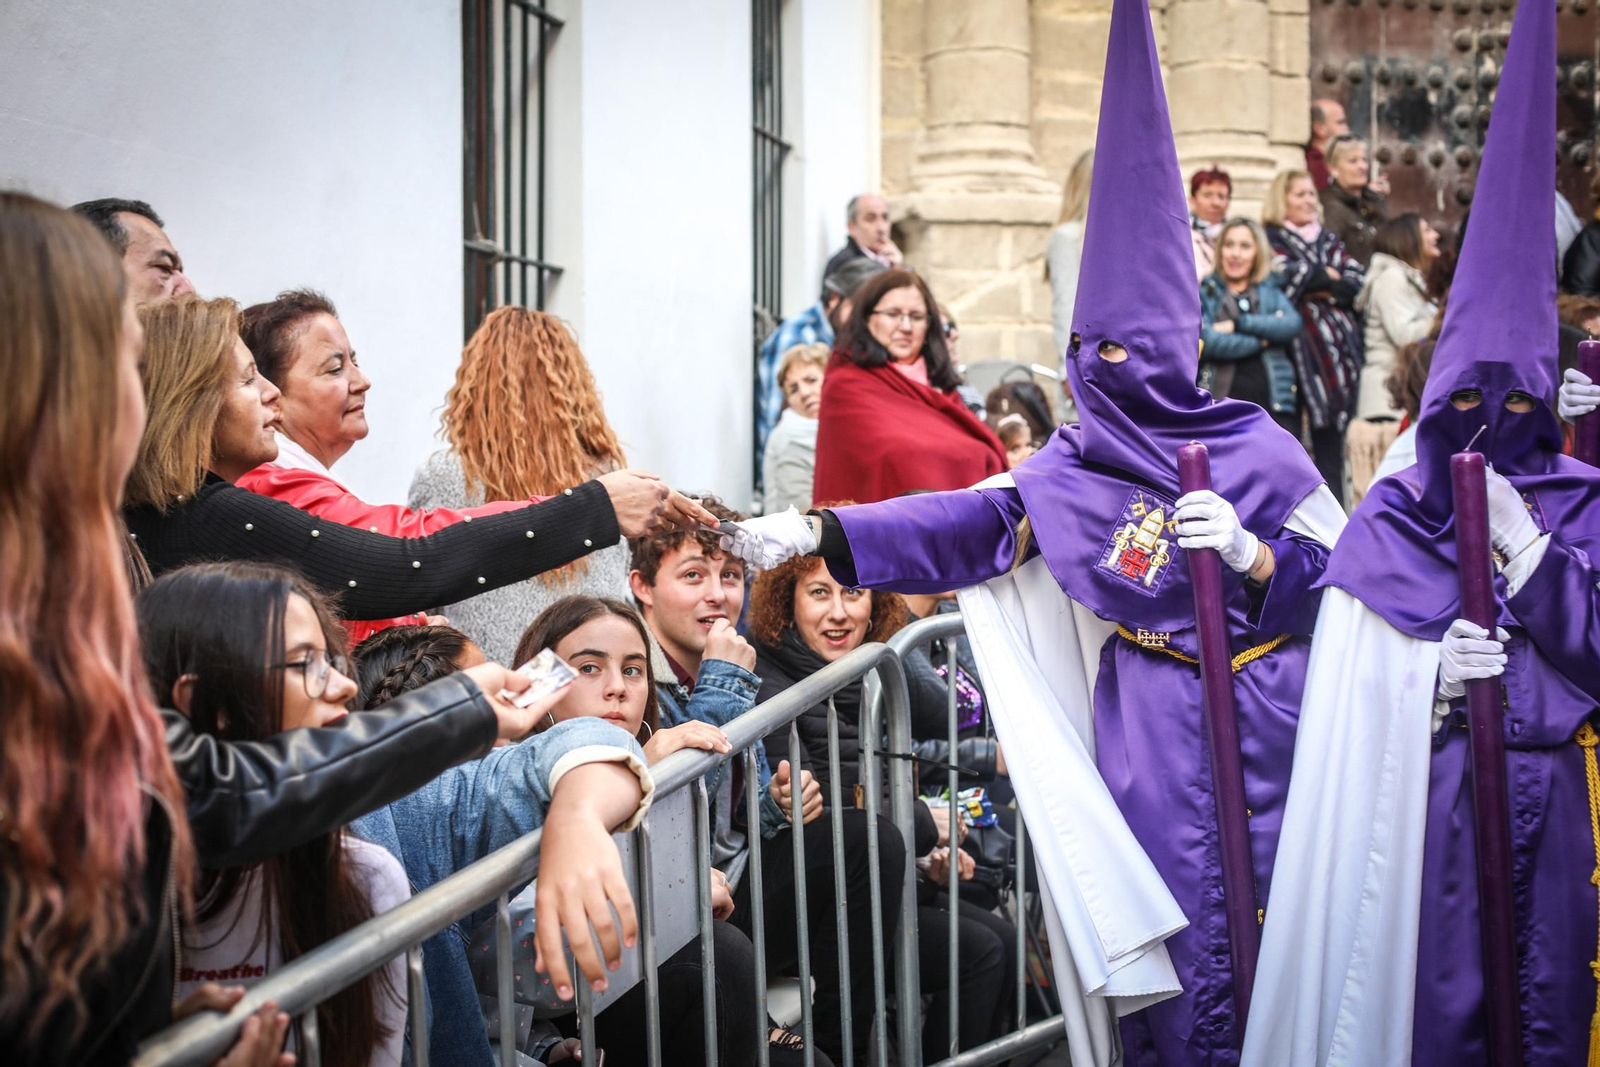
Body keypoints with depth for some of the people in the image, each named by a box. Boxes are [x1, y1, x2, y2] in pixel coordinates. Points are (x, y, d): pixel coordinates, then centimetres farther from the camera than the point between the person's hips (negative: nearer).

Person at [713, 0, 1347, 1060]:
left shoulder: (1258, 451, -1)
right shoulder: (1078, 466, 4)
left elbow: (1335, 585, 1)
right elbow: (969, 523, -8)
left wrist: (1251, 552, -19)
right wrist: (818, 532, -18)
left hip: (1266, 722, -1)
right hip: (1150, 728, 1)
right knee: (1178, 941, 1)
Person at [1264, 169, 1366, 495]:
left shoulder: (1329, 239, 21)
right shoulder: (1271, 239, 5)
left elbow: (1357, 280, 8)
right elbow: (1287, 276, -13)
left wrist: (1321, 289, -8)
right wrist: (1330, 278, 0)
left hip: (1338, 344, 5)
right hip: (1296, 345, -5)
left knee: (1331, 434, 5)